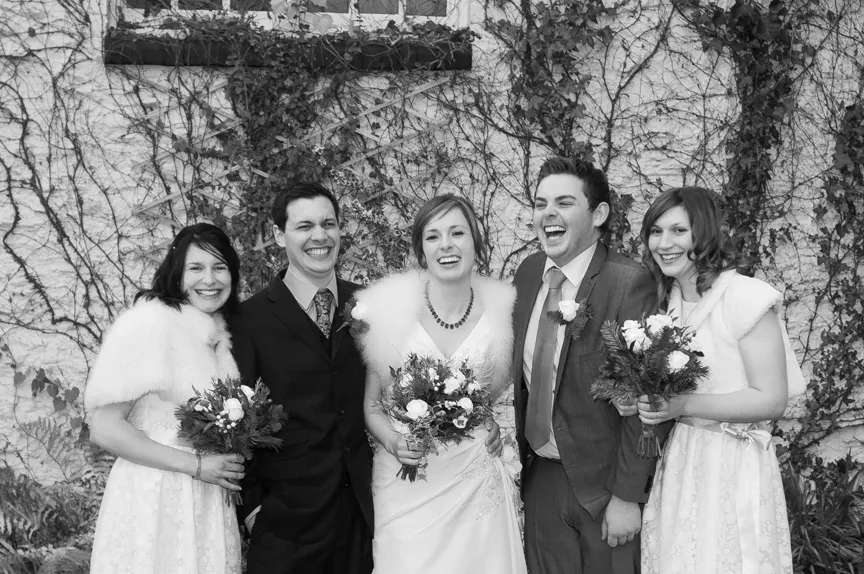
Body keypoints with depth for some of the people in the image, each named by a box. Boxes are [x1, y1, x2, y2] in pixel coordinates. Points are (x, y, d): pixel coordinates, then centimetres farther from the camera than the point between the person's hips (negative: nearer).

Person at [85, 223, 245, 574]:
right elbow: (104, 429, -17)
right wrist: (197, 466, -17)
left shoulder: (219, 335, 8)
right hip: (156, 503, -7)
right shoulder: (149, 323, -14)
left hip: (211, 504, 7)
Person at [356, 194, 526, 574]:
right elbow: (370, 404, 3)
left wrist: (500, 425, -1)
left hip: (479, 483, 1)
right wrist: (393, 441, -14)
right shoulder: (389, 310, -7)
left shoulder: (501, 309, -2)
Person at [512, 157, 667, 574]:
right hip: (540, 477, 5)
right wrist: (519, 454, 7)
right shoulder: (528, 273, 1)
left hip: (603, 483, -5)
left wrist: (628, 496, -16)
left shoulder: (630, 283, -19)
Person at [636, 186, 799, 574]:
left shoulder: (745, 297, -14)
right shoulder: (665, 301, 8)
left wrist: (683, 404, -22)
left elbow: (771, 401, -15)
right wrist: (644, 396, -1)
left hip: (732, 469, -6)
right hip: (676, 464, 6)